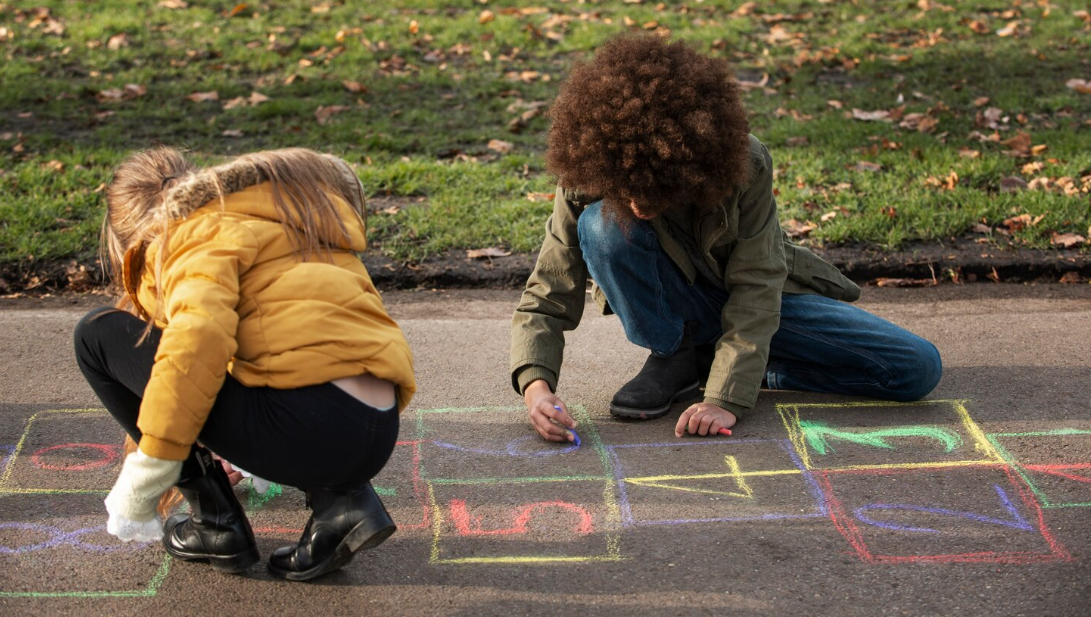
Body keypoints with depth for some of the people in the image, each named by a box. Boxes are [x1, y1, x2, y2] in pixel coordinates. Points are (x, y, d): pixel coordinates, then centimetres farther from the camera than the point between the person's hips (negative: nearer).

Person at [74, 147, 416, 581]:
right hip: (380, 436, 9)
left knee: (98, 336, 8)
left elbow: (198, 337, -18)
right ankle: (342, 501, 13)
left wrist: (143, 476, -12)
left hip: (307, 424, -8)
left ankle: (216, 523, 10)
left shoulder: (200, 234, 4)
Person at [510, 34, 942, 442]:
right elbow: (545, 301, -20)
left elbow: (756, 289, -27)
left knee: (919, 369, -15)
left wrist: (727, 397, -36)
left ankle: (735, 364, -4)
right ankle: (676, 357, -10)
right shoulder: (586, 185, -25)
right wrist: (536, 384, -39)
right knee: (601, 225, -32)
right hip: (674, 309, 0)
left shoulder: (745, 165, -29)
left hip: (754, 302, 1)